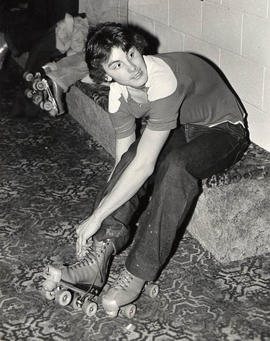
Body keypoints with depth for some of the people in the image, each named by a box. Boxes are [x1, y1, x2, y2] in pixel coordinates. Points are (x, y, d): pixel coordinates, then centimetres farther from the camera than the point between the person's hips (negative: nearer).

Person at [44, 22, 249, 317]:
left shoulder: (164, 82, -37)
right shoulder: (118, 95, -13)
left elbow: (144, 166, -38)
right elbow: (123, 161, -8)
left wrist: (97, 216, -34)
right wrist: (108, 224, -16)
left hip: (223, 129, -7)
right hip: (181, 128, 7)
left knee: (176, 165, -36)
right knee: (132, 155, -23)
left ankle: (138, 274, -30)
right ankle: (101, 251, -26)